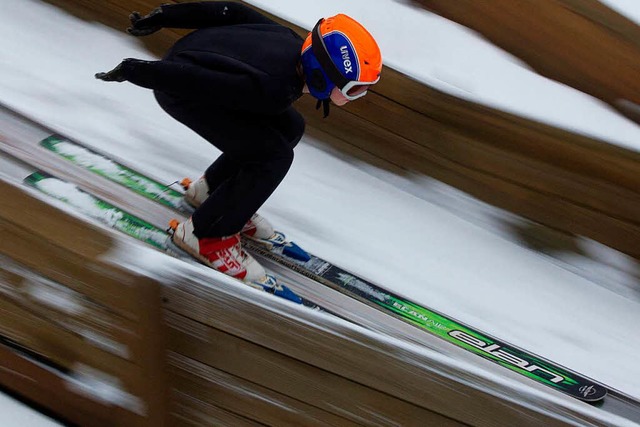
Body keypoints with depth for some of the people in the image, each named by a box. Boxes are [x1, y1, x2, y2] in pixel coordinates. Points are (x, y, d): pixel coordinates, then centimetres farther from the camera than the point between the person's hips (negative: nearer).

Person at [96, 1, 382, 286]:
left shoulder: (299, 46, -11)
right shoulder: (272, 89, -36)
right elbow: (191, 79, -32)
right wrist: (133, 72, -17)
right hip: (177, 88, -9)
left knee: (290, 128, 10)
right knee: (274, 156, -16)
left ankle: (211, 189, 25)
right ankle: (206, 234, -1)